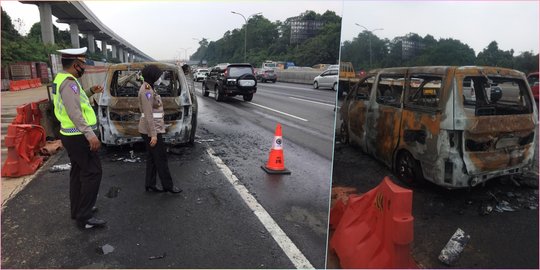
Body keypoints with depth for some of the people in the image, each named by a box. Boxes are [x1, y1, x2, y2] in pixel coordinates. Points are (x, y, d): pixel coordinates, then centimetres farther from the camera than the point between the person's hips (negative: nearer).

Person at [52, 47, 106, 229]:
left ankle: (77, 210, 28)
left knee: (78, 172, 17)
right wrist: (90, 134, -31)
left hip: (71, 135, 10)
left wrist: (90, 91, 17)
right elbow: (74, 112, -28)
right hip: (78, 137, -10)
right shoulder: (69, 82, -19)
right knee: (92, 172, -6)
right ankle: (84, 217, -2)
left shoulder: (61, 79, 13)